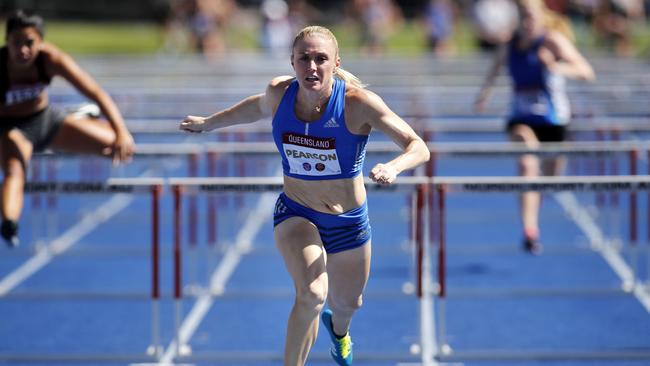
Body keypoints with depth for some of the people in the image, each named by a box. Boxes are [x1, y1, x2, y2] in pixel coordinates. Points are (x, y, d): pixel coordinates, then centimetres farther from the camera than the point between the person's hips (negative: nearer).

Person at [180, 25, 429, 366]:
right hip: (295, 214, 0)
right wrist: (209, 122, 24)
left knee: (347, 304, 24)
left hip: (348, 222, 0)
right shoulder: (279, 93, -15)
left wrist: (393, 166, -48)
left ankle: (337, 329, 64)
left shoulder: (357, 102, -25)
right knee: (311, 294, -30)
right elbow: (259, 107, 12)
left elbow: (418, 147, -27)